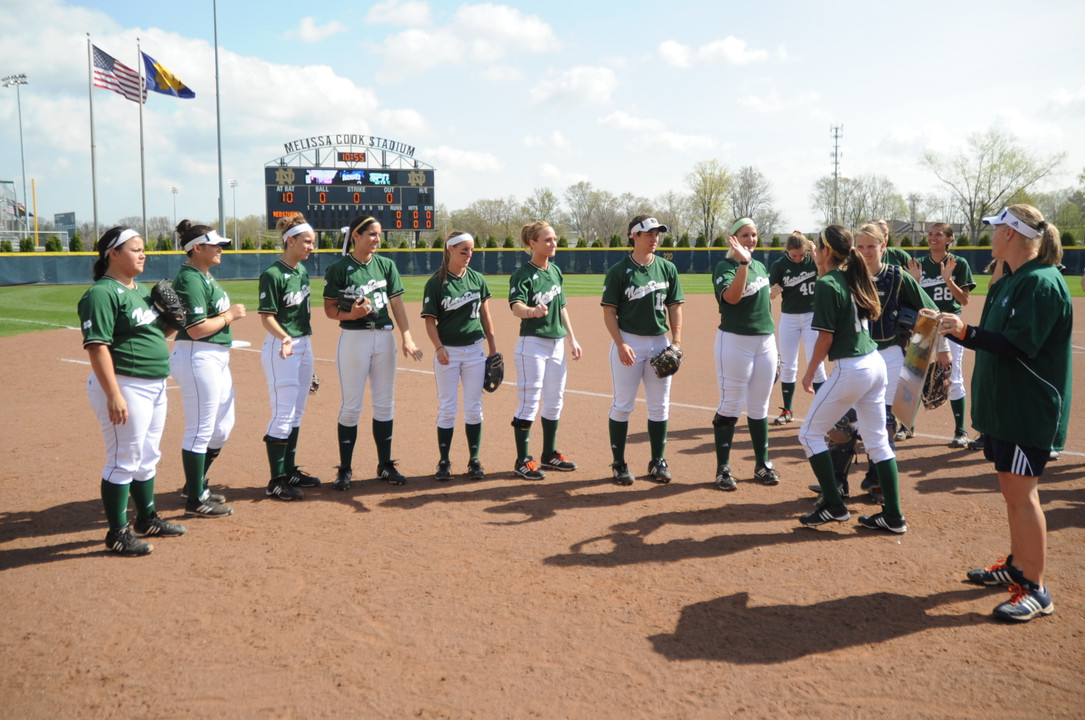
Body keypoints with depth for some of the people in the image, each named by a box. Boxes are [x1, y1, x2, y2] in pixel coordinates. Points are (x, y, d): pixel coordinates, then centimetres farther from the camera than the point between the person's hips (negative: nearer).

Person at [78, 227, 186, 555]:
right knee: (123, 461, -2)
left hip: (155, 386, 9)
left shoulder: (141, 290, 15)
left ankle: (147, 519, 33)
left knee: (148, 458, 19)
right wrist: (114, 395, -26)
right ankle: (117, 533, 9)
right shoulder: (102, 294, -14)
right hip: (125, 387, -9)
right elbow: (97, 346, -21)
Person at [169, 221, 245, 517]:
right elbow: (196, 328, -22)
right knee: (200, 431, -2)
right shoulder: (190, 279, -15)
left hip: (217, 359, 10)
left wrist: (223, 366, 17)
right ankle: (195, 500, 8)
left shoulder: (206, 276, 15)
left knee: (223, 425, 18)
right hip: (197, 358, -10)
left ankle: (196, 484, 32)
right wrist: (230, 315, -11)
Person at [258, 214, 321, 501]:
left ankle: (290, 470, 26)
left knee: (297, 412, 14)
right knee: (283, 413, -6)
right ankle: (276, 481, 1)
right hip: (281, 348, -9)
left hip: (304, 345, 9)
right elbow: (266, 316, -17)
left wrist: (305, 341, 17)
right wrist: (285, 338, -33)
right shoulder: (272, 274, -15)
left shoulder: (302, 270, 9)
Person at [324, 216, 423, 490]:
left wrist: (407, 338, -6)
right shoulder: (338, 269, -6)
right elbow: (329, 309, -3)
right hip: (353, 339, -4)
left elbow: (397, 304, 3)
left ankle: (385, 465, 22)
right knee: (351, 406, 1)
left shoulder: (386, 265, 6)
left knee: (385, 404, 10)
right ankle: (345, 469, 13)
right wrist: (350, 314, -23)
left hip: (384, 336, 4)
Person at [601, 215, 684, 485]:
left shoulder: (667, 268, 6)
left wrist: (676, 342, -3)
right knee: (622, 405, 1)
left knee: (660, 406, 9)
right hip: (628, 342, -4)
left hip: (659, 342, 4)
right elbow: (609, 311, -6)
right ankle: (619, 463, 12)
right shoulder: (619, 271, -5)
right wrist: (620, 344, -16)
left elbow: (674, 307, 8)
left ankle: (657, 462, 21)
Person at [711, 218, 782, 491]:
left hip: (766, 341, 6)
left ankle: (762, 463, 23)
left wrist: (770, 340, 17)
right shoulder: (725, 267, -9)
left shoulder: (761, 266, 13)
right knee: (731, 406, -3)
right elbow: (732, 297, -28)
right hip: (735, 341, -6)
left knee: (759, 407, 13)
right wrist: (743, 262, -35)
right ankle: (723, 468, 6)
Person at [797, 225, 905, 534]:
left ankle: (834, 505, 7)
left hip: (850, 369, -8)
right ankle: (893, 516, 14)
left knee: (810, 433, 6)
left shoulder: (826, 284, -12)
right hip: (876, 364, 8)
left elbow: (826, 337, -14)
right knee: (878, 440, 12)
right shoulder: (855, 278, 11)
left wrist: (810, 372, -2)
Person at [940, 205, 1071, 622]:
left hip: (1029, 410, -10)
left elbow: (1021, 345, -25)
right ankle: (1017, 566, 31)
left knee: (1021, 493, -7)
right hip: (1003, 404, 10)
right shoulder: (1009, 282, 13)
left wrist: (966, 332, -31)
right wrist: (956, 331, 13)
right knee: (1012, 491, 18)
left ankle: (1036, 591, 2)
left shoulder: (1042, 282, -17)